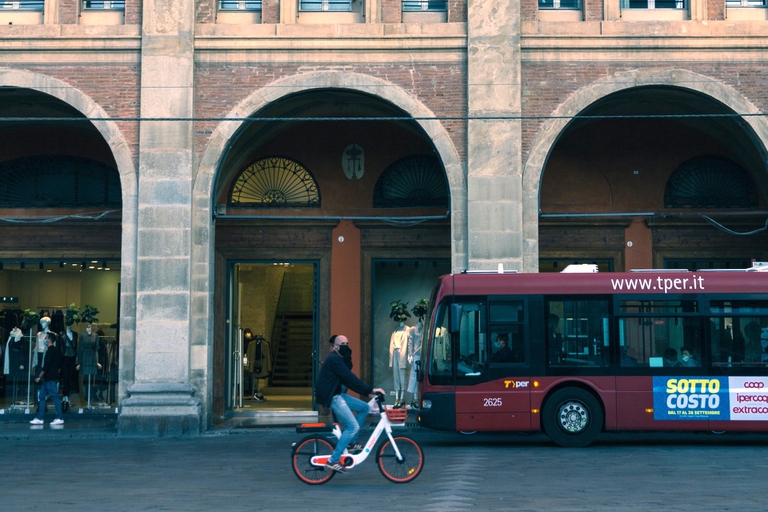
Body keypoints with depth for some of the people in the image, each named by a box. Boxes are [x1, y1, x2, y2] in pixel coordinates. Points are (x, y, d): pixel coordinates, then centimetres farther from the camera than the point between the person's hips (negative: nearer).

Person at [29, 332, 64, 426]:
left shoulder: (50, 351, -15)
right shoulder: (55, 350, 14)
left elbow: (46, 366, -20)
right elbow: (59, 365, 19)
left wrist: (39, 377, -14)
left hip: (50, 379, -10)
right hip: (47, 379, 10)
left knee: (55, 397, -7)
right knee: (42, 397, 11)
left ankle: (59, 418, -5)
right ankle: (39, 418, 12)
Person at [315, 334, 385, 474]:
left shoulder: (337, 359, 18)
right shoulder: (334, 359, -14)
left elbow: (347, 380, 19)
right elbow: (350, 379, -21)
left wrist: (367, 391, 12)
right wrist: (371, 390, -20)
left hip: (336, 394, 10)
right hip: (330, 397, -10)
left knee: (364, 407, 10)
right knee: (353, 426, -14)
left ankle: (351, 443, 13)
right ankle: (333, 461, -13)